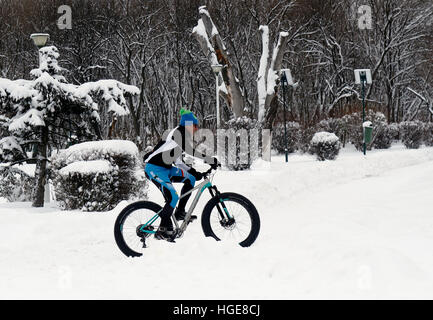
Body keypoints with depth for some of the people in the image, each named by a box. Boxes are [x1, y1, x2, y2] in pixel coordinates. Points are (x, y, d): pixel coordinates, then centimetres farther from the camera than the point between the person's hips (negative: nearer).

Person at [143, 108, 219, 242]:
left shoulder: (184, 136, 18)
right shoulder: (178, 132, -12)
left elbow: (178, 162, 20)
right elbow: (189, 150, -28)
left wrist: (194, 172, 9)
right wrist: (210, 160, -27)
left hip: (165, 168, 10)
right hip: (154, 168, -10)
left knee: (190, 179, 8)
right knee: (173, 197, -20)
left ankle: (180, 212, 12)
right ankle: (162, 230, -10)